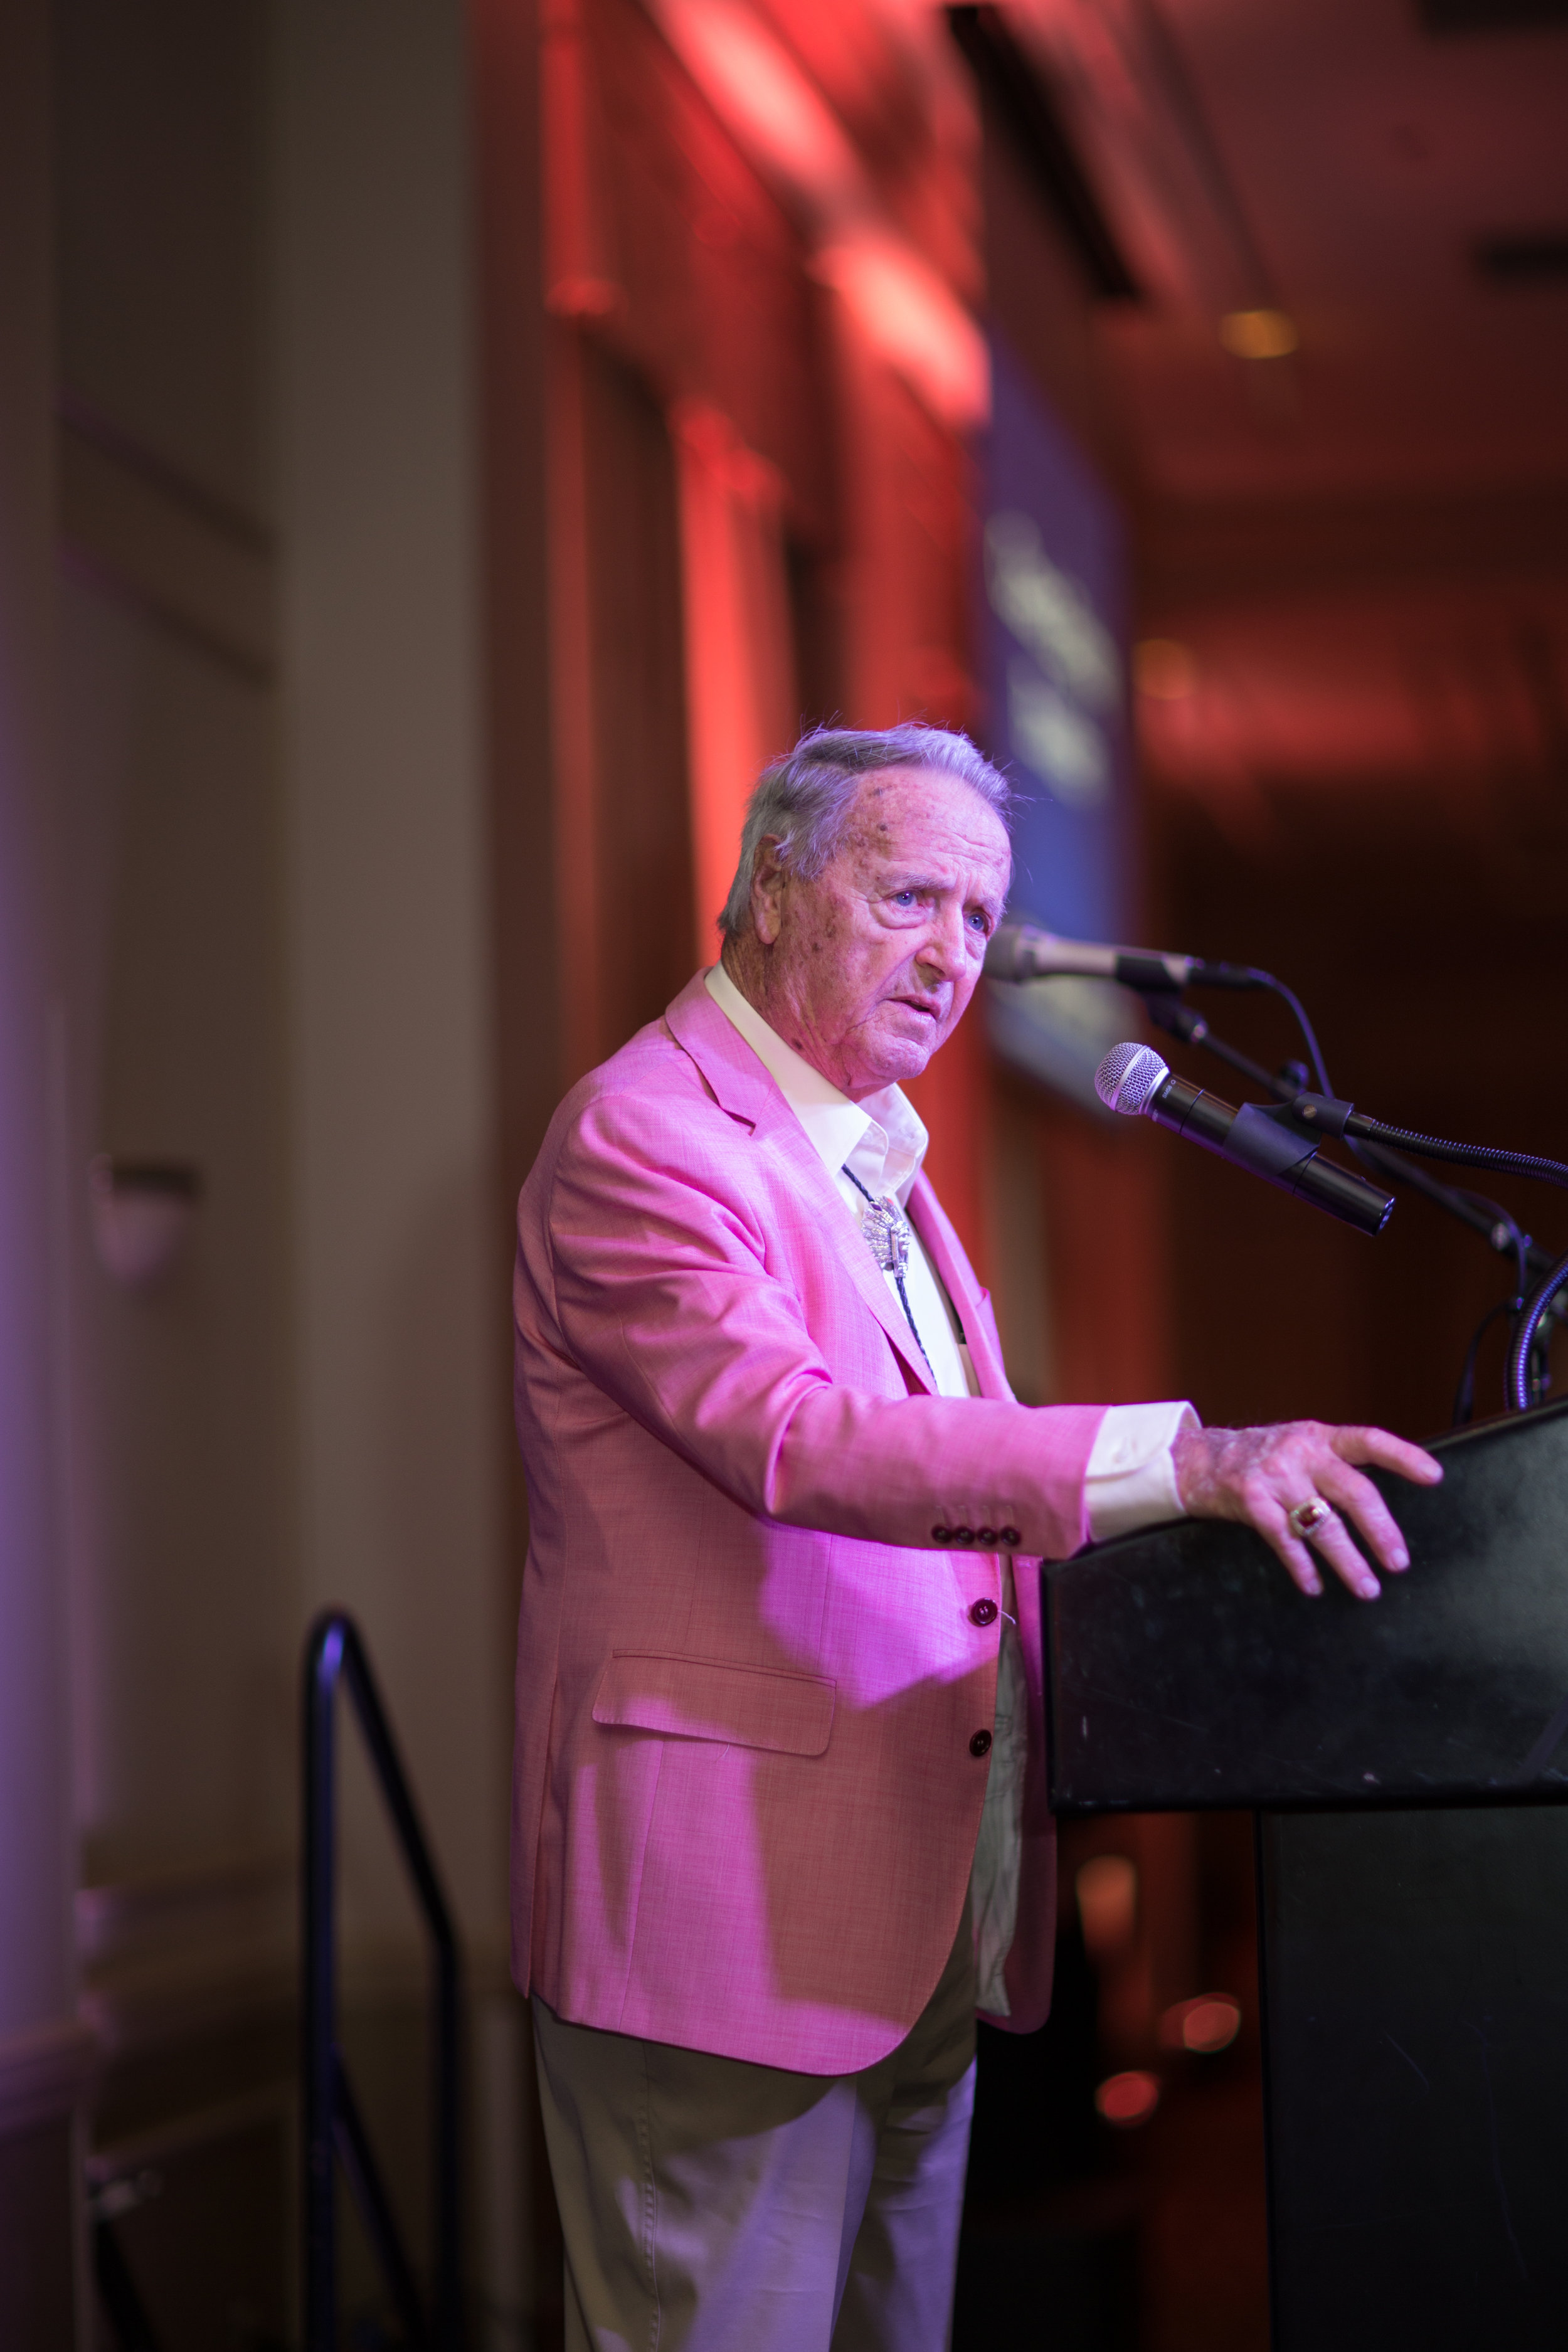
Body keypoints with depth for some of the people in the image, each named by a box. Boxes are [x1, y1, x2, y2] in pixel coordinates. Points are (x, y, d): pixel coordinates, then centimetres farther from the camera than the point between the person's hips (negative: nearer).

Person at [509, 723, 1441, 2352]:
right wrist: (1183, 1458, -34)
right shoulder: (637, 1137, -11)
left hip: (926, 1928, 9)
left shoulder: (874, 1160, 20)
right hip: (730, 1915, -9)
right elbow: (797, 1437, -26)